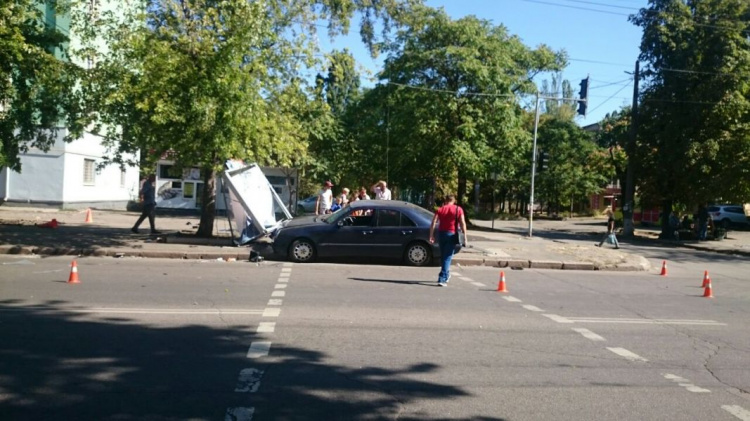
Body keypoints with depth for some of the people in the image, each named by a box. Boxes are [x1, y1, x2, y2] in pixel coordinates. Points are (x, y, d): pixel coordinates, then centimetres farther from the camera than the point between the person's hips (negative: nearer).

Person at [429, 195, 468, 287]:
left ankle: (446, 275, 34)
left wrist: (431, 236, -1)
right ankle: (442, 279, -13)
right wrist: (464, 237, -6)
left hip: (441, 233, 3)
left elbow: (433, 223, -2)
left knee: (443, 256, 18)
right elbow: (463, 223, -7)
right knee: (447, 257, -4)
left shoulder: (440, 209, 7)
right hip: (451, 234, -3)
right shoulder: (458, 209, 1)